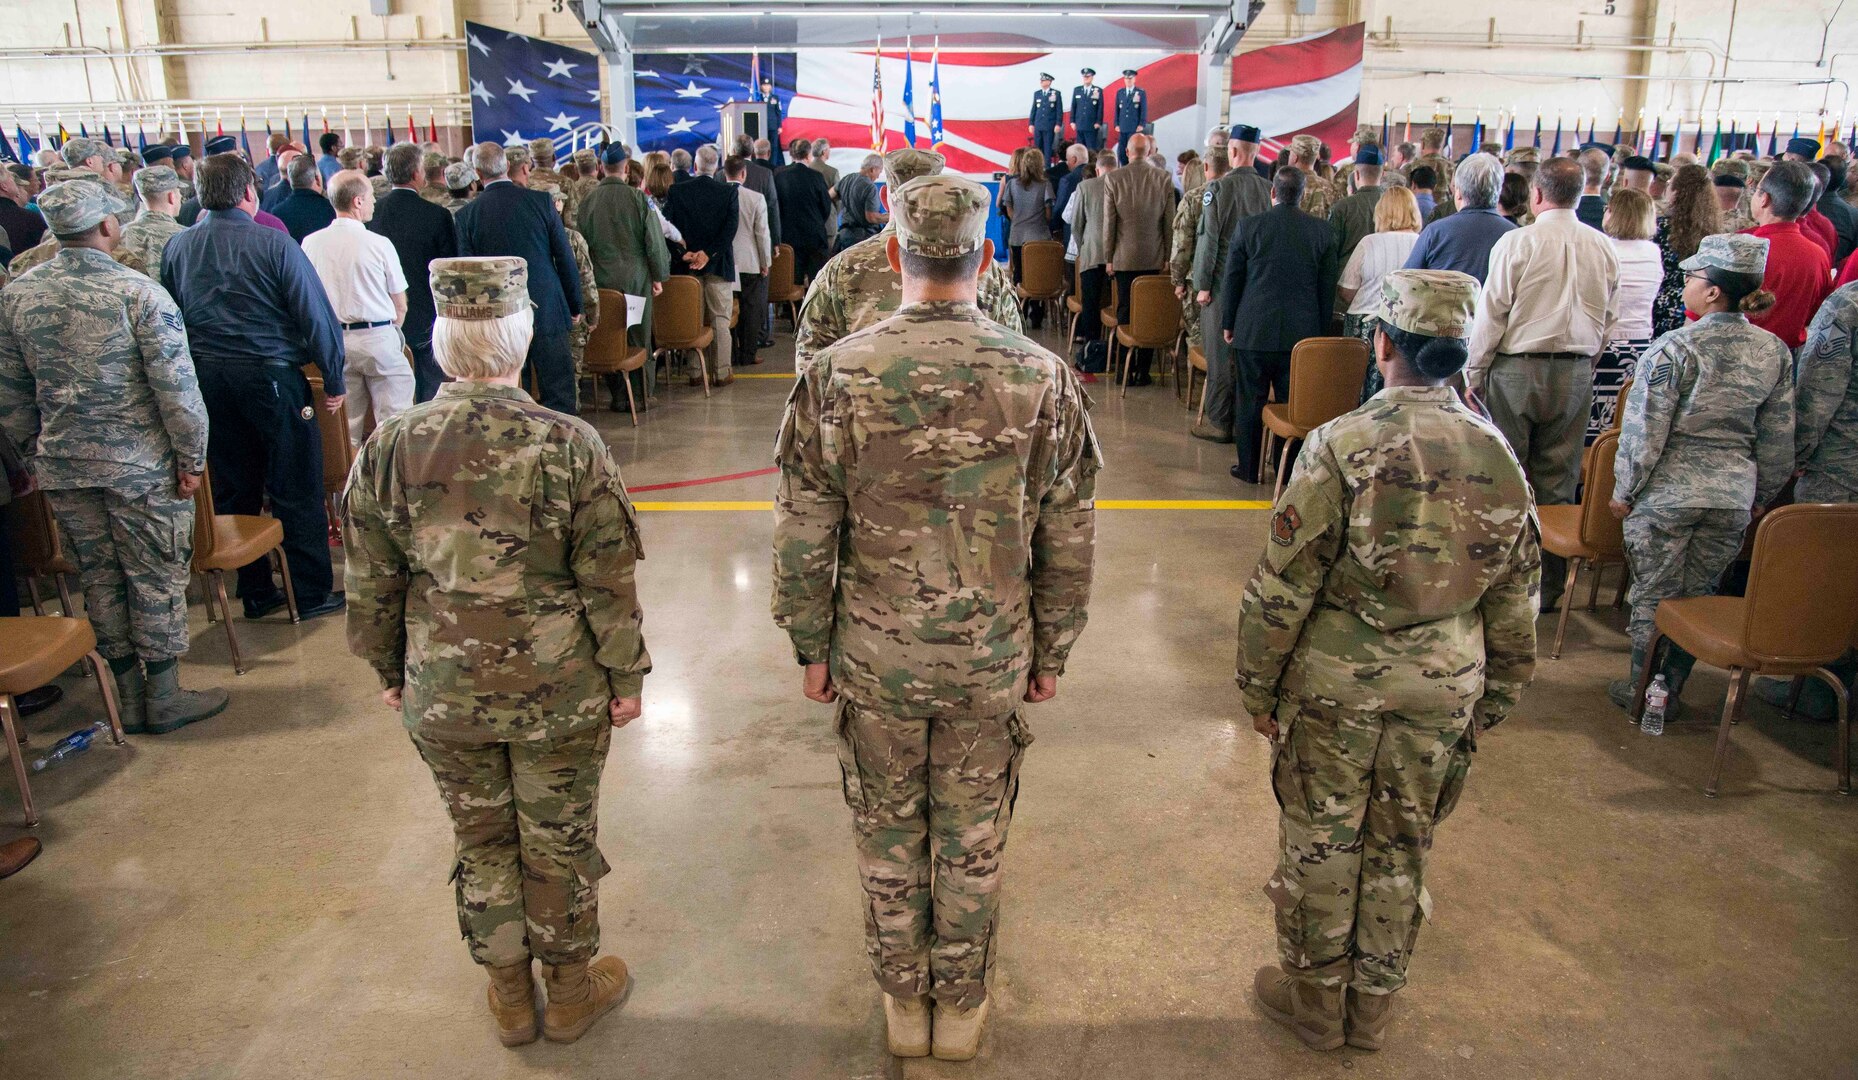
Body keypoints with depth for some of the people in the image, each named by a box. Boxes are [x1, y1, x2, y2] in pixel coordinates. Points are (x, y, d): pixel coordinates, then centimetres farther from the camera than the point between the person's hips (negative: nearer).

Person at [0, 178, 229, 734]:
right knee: (157, 578, 6)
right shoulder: (139, 292, -15)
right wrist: (192, 457, -8)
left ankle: (129, 697, 24)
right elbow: (176, 386, -17)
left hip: (61, 464, 5)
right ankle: (163, 697, 14)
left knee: (100, 578, 14)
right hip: (139, 461, -5)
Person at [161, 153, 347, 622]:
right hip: (270, 375, -5)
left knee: (233, 489, 14)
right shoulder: (273, 243, -11)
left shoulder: (176, 248, 5)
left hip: (207, 379, 5)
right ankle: (313, 592, 8)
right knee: (296, 489, 3)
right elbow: (315, 315, -12)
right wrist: (334, 379, -5)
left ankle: (255, 593, 22)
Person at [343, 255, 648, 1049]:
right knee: (559, 841, 16)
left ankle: (509, 993, 38)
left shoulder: (388, 449, -9)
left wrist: (389, 673, 15)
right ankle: (571, 989, 36)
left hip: (443, 693, 3)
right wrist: (627, 675, -1)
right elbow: (609, 581, -13)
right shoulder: (567, 445, -18)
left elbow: (371, 586, 0)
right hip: (559, 690, -2)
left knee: (482, 841, 20)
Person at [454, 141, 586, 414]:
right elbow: (565, 258, -1)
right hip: (547, 310, -1)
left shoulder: (467, 214, -3)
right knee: (559, 393, 4)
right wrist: (575, 306, 9)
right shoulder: (541, 201, -4)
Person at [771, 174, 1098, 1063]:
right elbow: (1069, 540, -4)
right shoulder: (1041, 378, -11)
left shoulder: (837, 374, -13)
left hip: (874, 656, 0)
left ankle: (902, 998, 39)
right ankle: (961, 1004, 38)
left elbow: (803, 535, -8)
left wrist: (811, 646, 6)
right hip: (993, 659, 1)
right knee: (973, 839, 18)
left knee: (888, 832, 20)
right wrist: (1051, 649, 9)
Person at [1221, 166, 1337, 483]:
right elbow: (1328, 287, 6)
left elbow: (1232, 279, 1)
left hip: (1254, 331, -1)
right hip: (1303, 332, 2)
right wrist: (1321, 330, 14)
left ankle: (1248, 468, 13)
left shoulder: (1248, 226, -4)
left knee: (1250, 401, 7)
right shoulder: (1322, 231, 1)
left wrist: (1228, 323, 10)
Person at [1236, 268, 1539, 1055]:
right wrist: (1494, 699, 17)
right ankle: (1374, 1006, 35)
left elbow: (1284, 585, -15)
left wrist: (1259, 686, -2)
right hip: (1445, 688, 4)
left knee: (1319, 842, 13)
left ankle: (1315, 998, 31)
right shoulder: (1497, 454, -3)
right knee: (1403, 847, 19)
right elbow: (1515, 598, 5)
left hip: (1337, 680, -4)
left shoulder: (1343, 446, -17)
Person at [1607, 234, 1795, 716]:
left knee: (1653, 595, 9)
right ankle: (1672, 689, 27)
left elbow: (1644, 433, -14)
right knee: (1698, 596, 16)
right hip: (1734, 497, 5)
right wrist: (1757, 497, 19)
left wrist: (1623, 492, -2)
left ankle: (1642, 690, 19)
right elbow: (1779, 442, 7)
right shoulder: (1775, 352, 1)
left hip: (1667, 494, -4)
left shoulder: (1674, 349, -16)